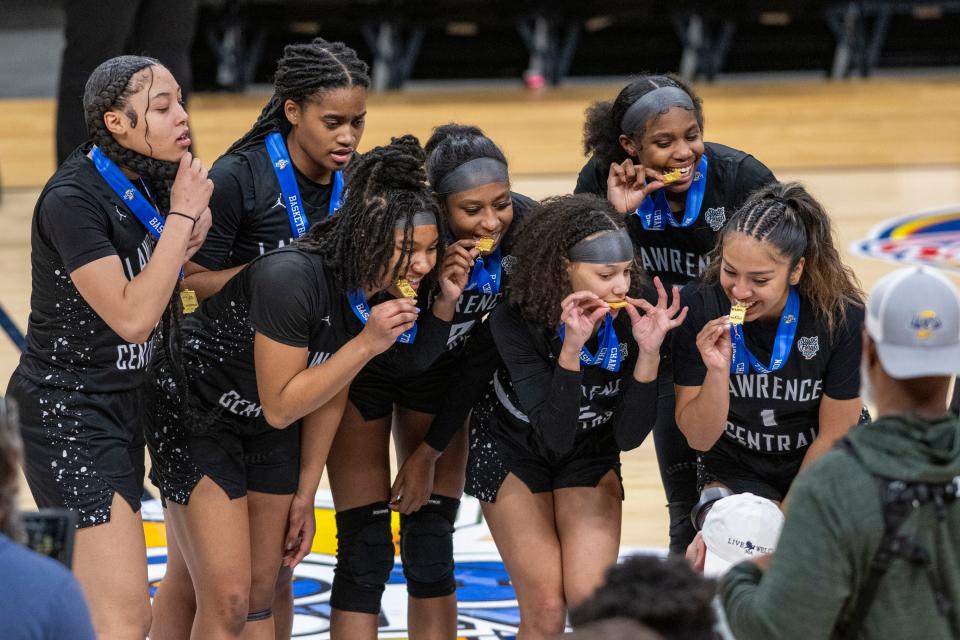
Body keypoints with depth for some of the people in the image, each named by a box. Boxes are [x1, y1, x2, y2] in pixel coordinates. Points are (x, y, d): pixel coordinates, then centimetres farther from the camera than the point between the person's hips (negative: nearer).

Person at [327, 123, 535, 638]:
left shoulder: (524, 226, -22)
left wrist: (430, 452, -6)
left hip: (443, 373, 4)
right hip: (366, 366, -4)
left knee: (431, 551, 4)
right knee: (366, 551, -9)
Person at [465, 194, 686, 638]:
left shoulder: (632, 319, -23)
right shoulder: (515, 322, -29)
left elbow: (628, 437, -19)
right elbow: (554, 434, -34)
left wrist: (648, 353, -33)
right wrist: (571, 348, -46)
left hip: (591, 450, 2)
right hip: (514, 449, -2)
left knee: (590, 599, -16)